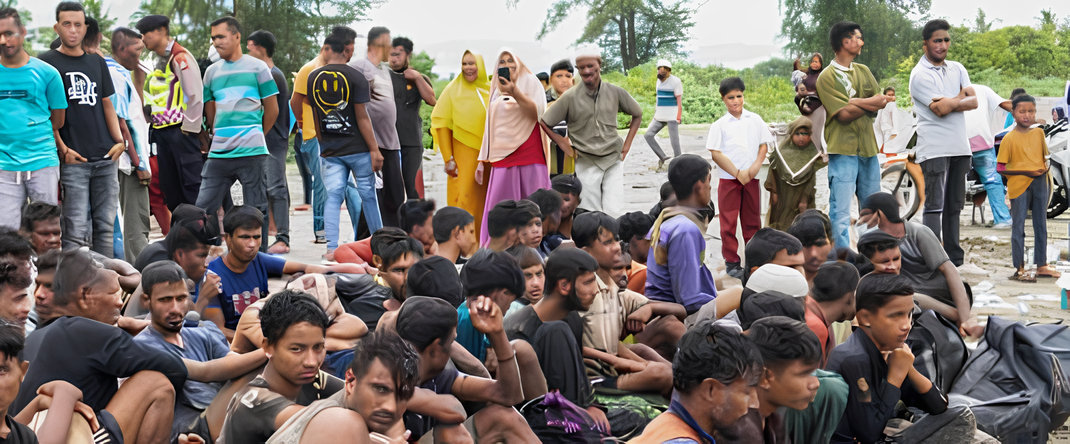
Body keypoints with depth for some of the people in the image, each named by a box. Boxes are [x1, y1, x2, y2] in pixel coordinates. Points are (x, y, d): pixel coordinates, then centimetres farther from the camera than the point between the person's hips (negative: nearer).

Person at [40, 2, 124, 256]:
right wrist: (62, 149, -12)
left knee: (105, 225, 8)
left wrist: (119, 140, 4)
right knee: (76, 230, -9)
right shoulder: (47, 63, 1)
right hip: (73, 159, -5)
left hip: (106, 158, 5)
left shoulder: (97, 63, 17)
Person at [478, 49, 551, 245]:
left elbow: (537, 112, -8)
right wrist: (482, 160, 17)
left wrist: (515, 93, -20)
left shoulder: (530, 81, 8)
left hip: (529, 154, -4)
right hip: (503, 155, 4)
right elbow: (490, 127, 22)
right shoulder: (496, 91, 21)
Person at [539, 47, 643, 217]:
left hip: (614, 160, 1)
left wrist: (627, 144, 8)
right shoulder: (570, 97, -5)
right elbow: (543, 122, 2)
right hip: (586, 164, -1)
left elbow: (637, 115, 16)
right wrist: (562, 144, 0)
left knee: (613, 213, -6)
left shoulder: (616, 93, 0)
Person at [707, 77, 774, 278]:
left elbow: (764, 144, 8)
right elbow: (715, 153, -6)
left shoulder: (755, 120, 7)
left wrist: (756, 166, -7)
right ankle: (732, 263, 7)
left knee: (752, 221, 9)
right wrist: (737, 172, -11)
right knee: (728, 223, 0)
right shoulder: (719, 125, -1)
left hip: (751, 178, 2)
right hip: (728, 179, -2)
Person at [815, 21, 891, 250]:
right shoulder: (827, 77, -6)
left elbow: (879, 104, 3)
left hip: (867, 147, 7)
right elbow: (844, 114, -15)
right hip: (842, 150, -7)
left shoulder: (863, 71, 15)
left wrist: (855, 103, -12)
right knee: (841, 212, -8)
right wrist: (870, 102, -5)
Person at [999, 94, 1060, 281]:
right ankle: (1019, 268, 9)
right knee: (1018, 227, 1)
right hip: (1019, 186, -5)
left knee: (1041, 225, 11)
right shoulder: (1009, 138, -9)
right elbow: (1001, 167, -10)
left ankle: (1042, 265, 21)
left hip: (1039, 184, 5)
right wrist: (1026, 171, -17)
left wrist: (1044, 168, -4)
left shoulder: (1039, 133, 6)